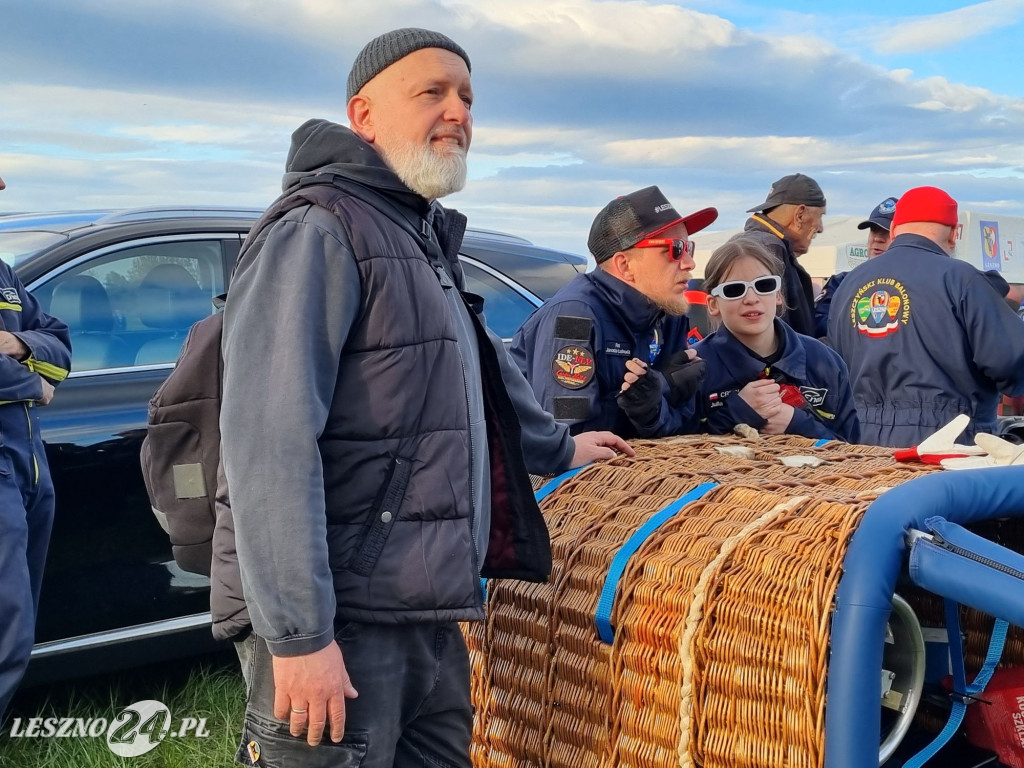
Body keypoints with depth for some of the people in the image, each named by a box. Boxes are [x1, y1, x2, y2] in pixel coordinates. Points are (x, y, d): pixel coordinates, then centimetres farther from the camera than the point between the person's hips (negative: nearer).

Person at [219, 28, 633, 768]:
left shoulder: (428, 243, 18)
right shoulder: (317, 236, -12)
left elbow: (482, 367, 35)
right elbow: (271, 444, -22)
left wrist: (557, 447, 45)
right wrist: (299, 634, -25)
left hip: (430, 619, 9)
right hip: (339, 625, -9)